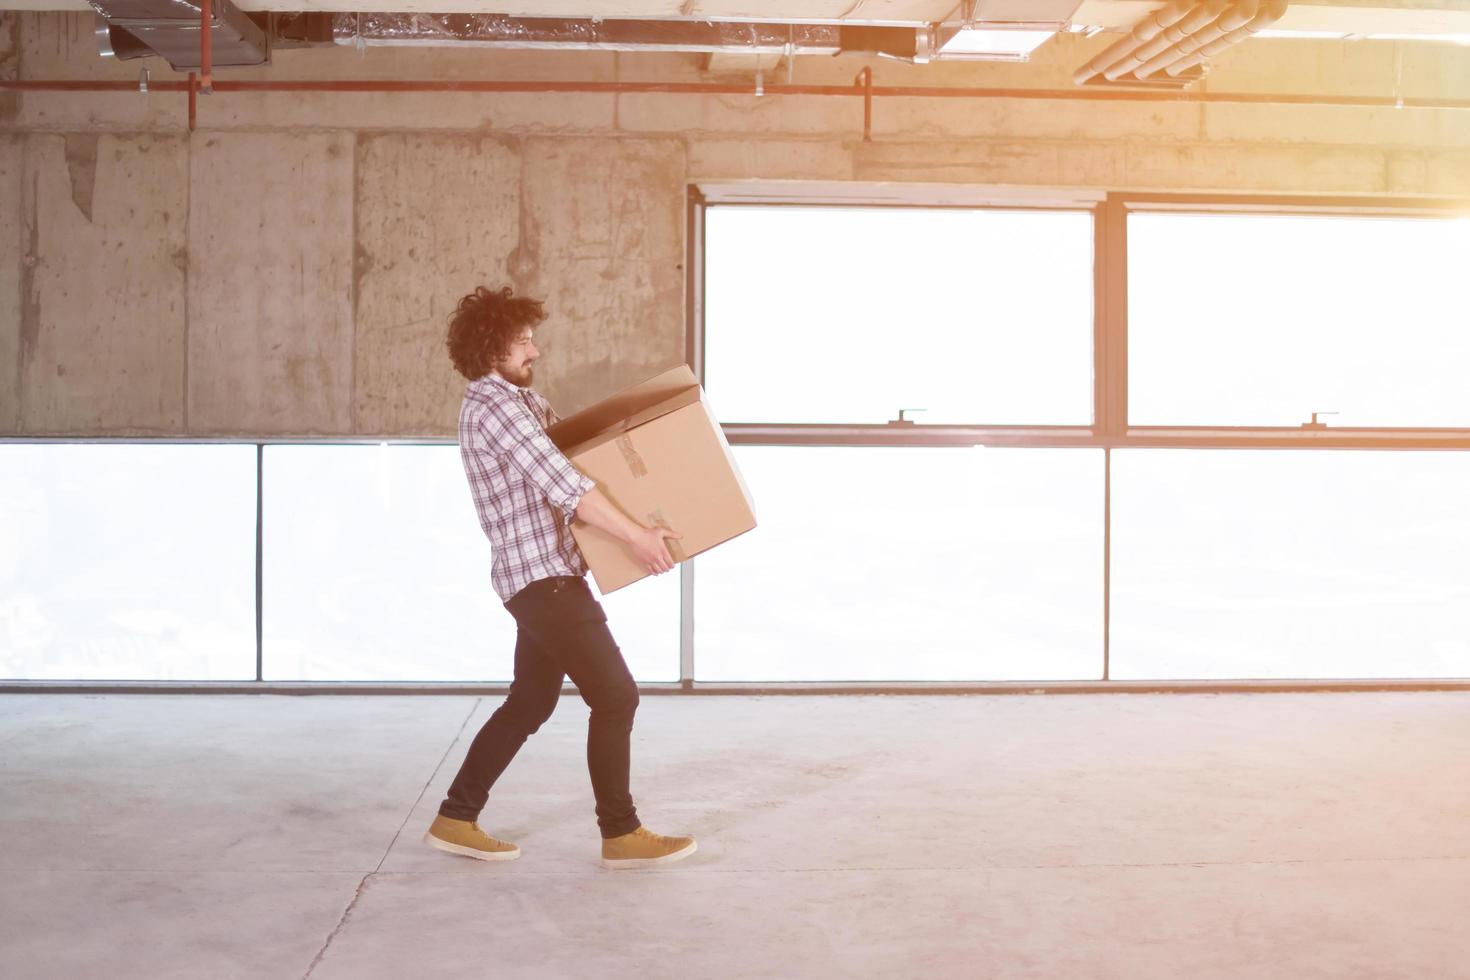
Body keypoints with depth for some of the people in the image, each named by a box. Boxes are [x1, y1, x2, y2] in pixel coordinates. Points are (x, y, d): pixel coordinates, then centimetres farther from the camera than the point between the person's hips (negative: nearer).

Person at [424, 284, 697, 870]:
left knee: (530, 703, 15)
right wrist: (635, 537, -21)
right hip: (542, 575, -10)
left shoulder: (521, 400, 17)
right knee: (615, 696, -6)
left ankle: (456, 820, 21)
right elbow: (562, 485, -22)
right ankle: (622, 835, 2)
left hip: (542, 575, 10)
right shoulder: (493, 406, -16)